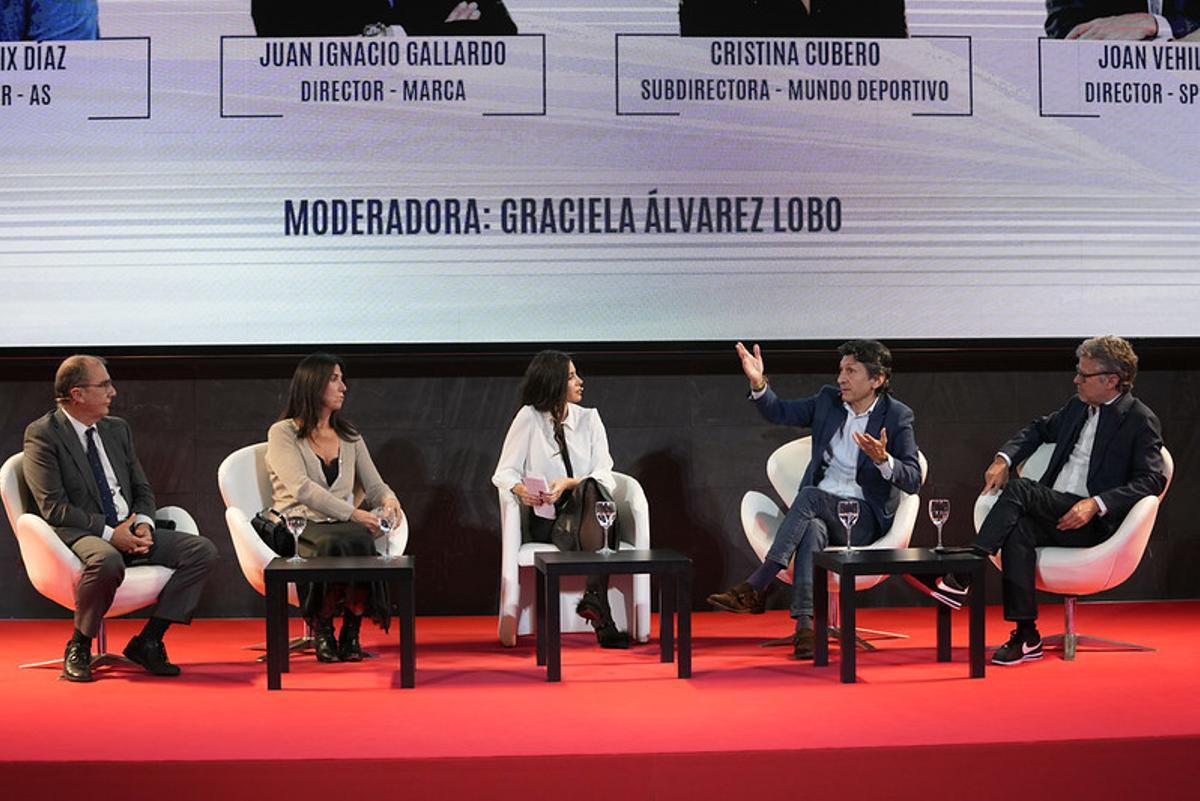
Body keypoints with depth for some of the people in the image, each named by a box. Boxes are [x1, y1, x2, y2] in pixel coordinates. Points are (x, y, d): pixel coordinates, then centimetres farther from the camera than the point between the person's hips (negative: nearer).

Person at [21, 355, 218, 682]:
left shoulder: (117, 429, 17)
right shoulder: (42, 434, -5)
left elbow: (142, 489, 18)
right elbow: (54, 508, -12)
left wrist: (143, 524, -4)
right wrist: (108, 533, -19)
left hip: (129, 530, 7)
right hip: (79, 534, -7)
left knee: (202, 550, -13)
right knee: (107, 561, -41)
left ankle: (148, 641, -8)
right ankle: (78, 648, -14)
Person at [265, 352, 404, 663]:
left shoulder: (349, 436, 20)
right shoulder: (283, 433, 1)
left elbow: (374, 485, 16)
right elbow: (302, 488, -13)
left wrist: (389, 499, -10)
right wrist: (353, 513, -23)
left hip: (342, 525, 4)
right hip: (298, 527, -4)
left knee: (360, 543, -34)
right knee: (333, 545, -38)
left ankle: (351, 631, -19)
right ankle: (321, 631, -18)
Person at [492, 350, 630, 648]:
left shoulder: (589, 418, 10)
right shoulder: (529, 417, 1)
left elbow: (604, 475, -1)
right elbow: (505, 472, -2)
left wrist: (568, 484, -21)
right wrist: (521, 490, -26)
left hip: (588, 511, 2)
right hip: (545, 520, -2)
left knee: (590, 489, -34)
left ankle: (592, 596, -46)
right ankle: (603, 619, -43)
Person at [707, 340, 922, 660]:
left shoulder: (897, 416, -3)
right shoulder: (828, 400, 10)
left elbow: (913, 480, -9)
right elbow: (779, 413, 12)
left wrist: (883, 460, -29)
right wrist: (759, 384, -8)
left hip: (863, 517, -4)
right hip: (819, 510, 4)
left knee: (810, 495, -33)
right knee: (812, 530, -34)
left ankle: (754, 588, -36)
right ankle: (805, 625, -45)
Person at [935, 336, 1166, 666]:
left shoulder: (1141, 420, -2)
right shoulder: (1077, 406, 19)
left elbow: (1152, 480, -11)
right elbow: (1039, 429, 33)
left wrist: (1095, 504, -23)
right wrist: (1004, 458, 13)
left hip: (1092, 523, -6)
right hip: (1052, 512, 6)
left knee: (1018, 490, -28)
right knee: (1018, 529, -29)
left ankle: (961, 576, -28)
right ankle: (1026, 636, -26)